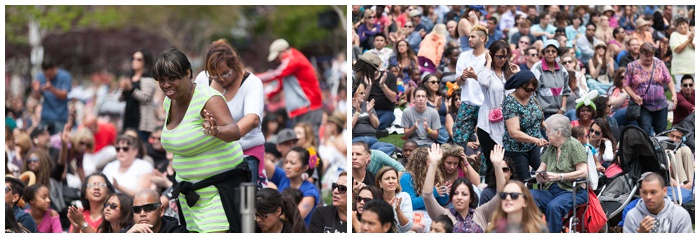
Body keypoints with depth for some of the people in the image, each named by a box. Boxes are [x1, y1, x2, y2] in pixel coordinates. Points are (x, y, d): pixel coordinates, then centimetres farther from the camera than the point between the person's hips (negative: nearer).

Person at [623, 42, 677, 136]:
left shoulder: (659, 64, 6)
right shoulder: (632, 67, 0)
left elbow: (669, 81, 7)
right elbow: (626, 85, 1)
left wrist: (674, 95, -6)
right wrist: (634, 96, -16)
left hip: (660, 105, 3)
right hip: (642, 106, -3)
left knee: (661, 131, 5)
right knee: (646, 131, -18)